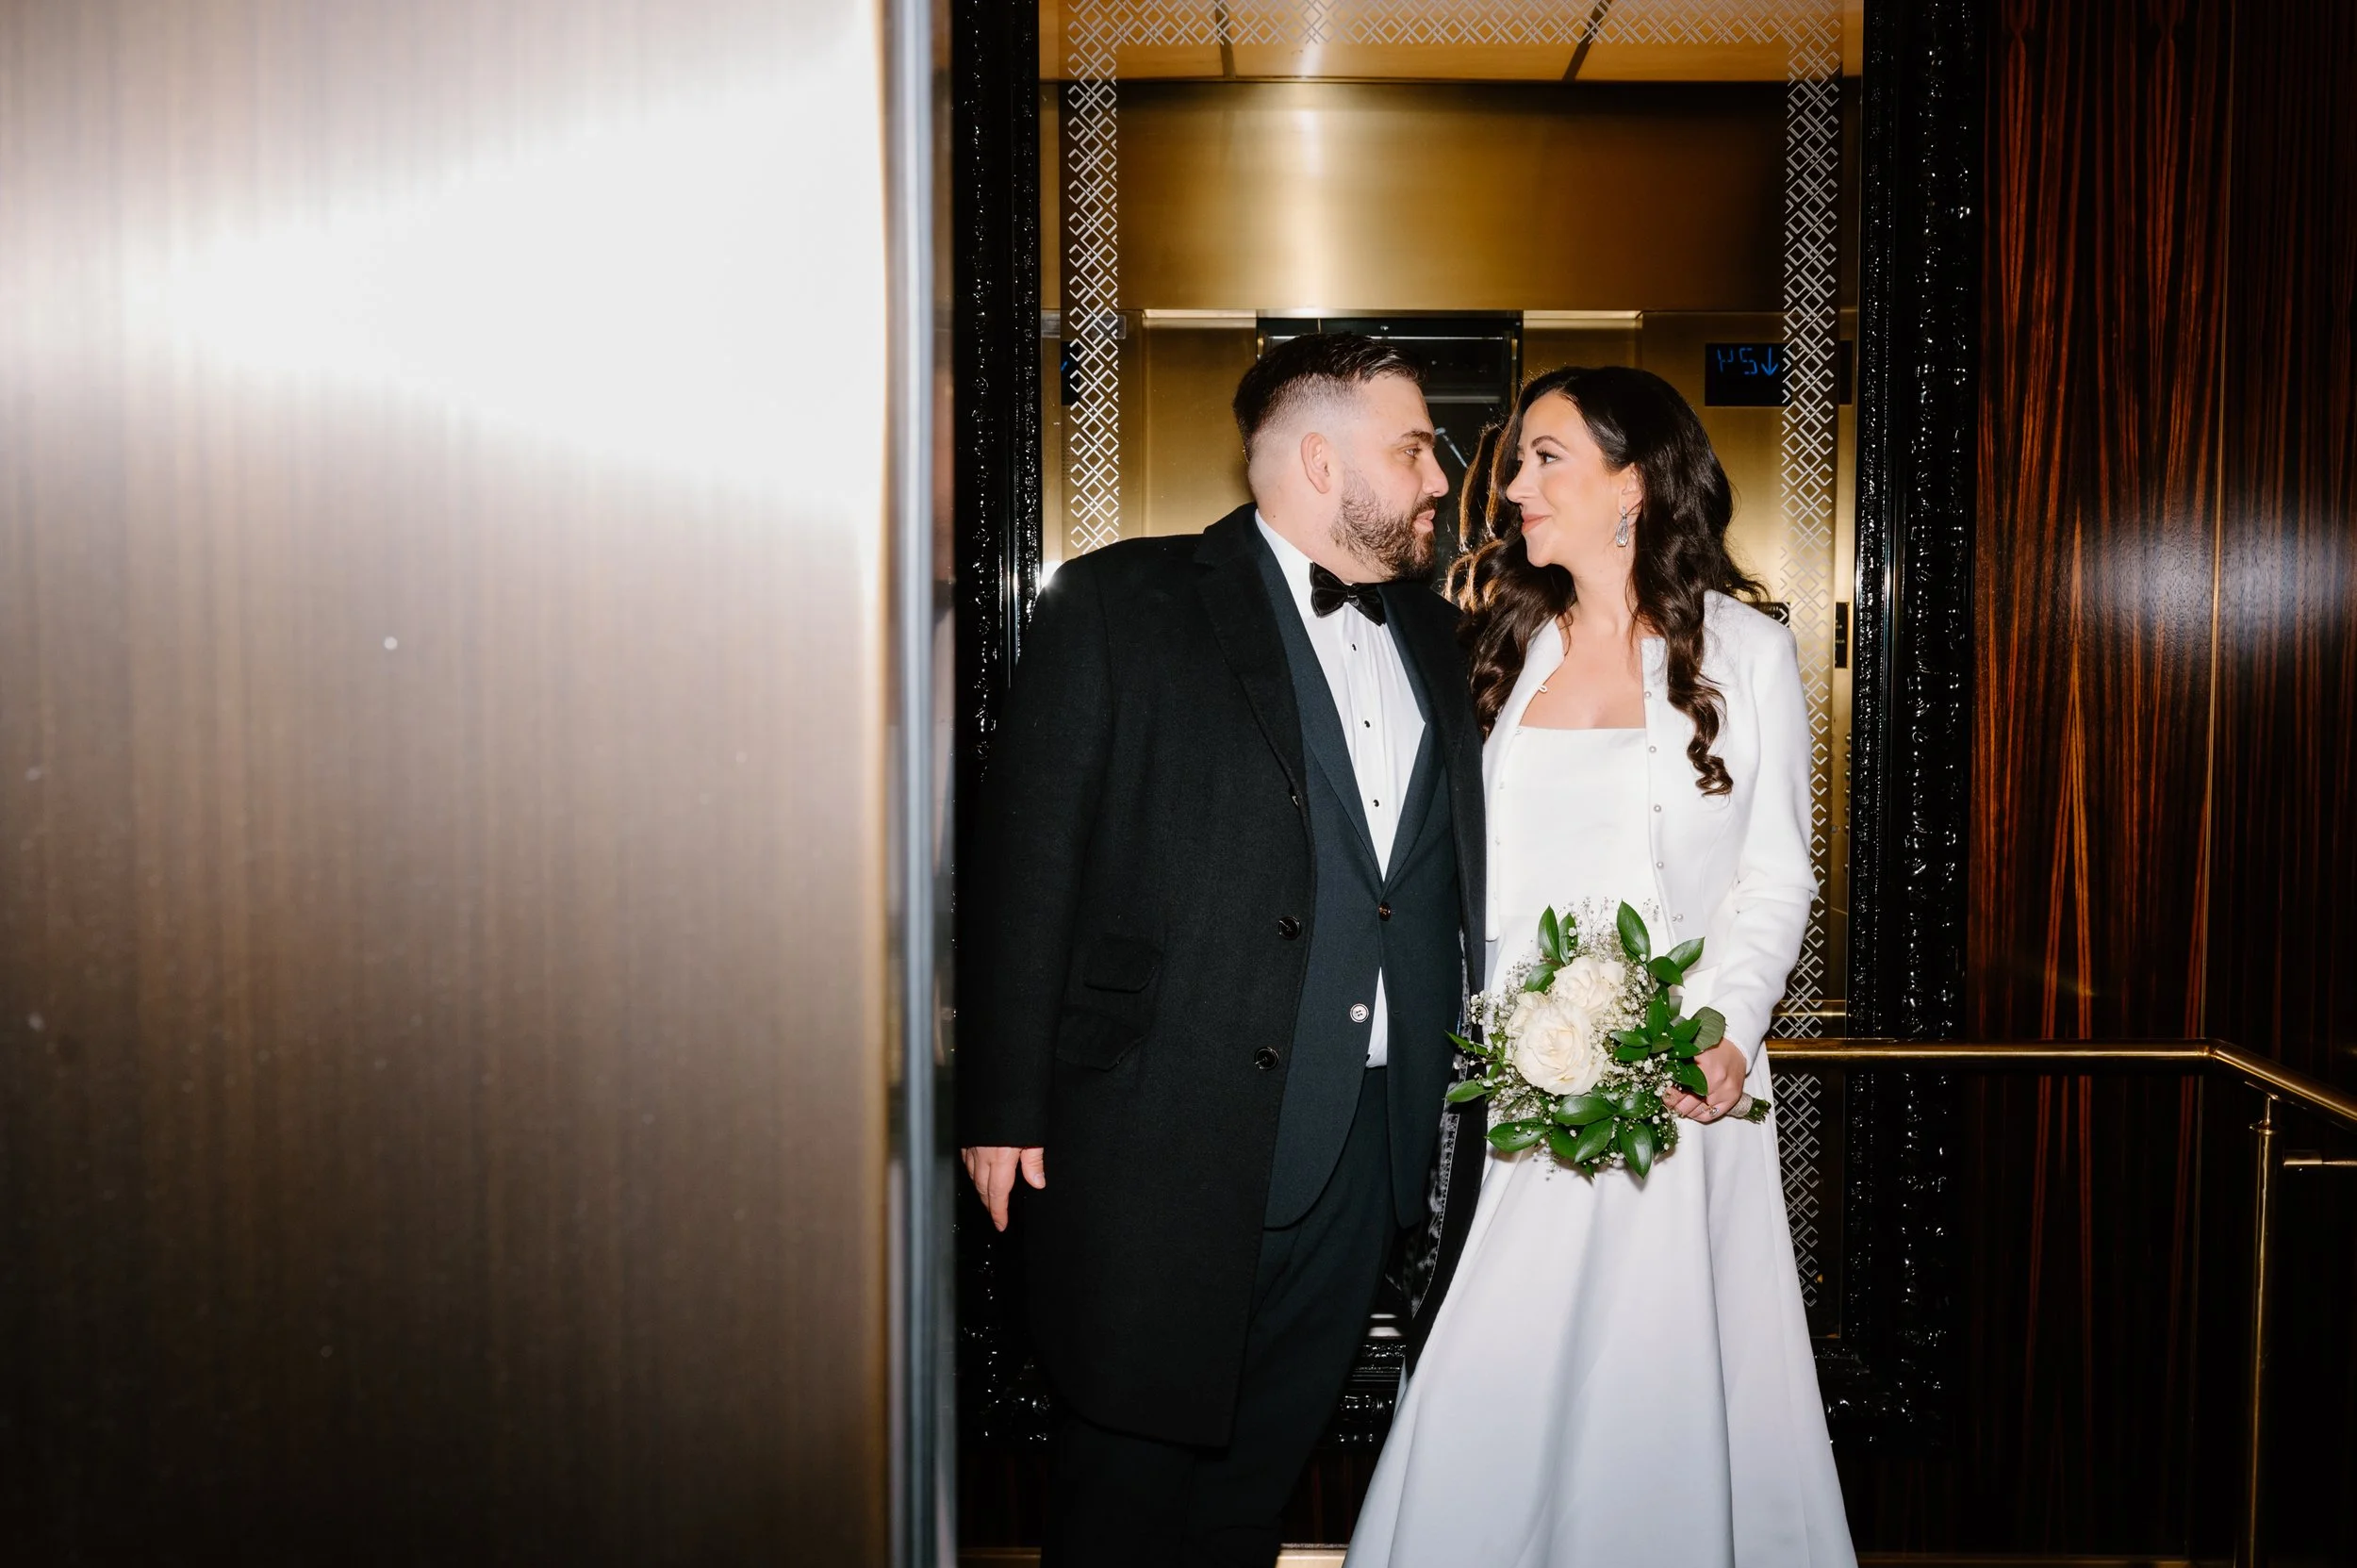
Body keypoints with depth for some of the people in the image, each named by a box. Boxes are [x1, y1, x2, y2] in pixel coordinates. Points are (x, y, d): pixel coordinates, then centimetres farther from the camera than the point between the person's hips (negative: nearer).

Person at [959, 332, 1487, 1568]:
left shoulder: (1432, 634, 13)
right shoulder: (1121, 604, -6)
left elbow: (1453, 875, 15)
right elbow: (1026, 859, -9)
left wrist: (1450, 1091, 6)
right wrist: (1005, 1107, -11)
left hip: (1365, 1143, 6)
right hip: (1165, 1141, -5)